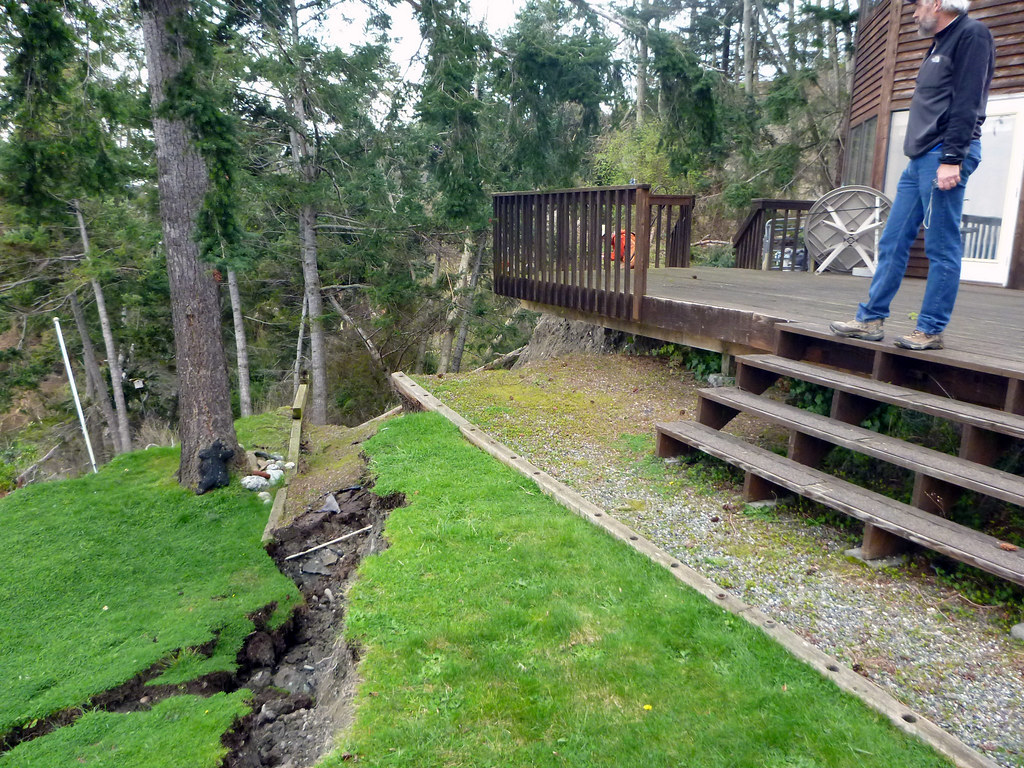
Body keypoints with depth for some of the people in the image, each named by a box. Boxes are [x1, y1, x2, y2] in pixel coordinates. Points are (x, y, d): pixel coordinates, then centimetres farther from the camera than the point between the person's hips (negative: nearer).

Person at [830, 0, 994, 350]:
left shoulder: (972, 34, -5)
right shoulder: (940, 44, 23)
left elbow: (967, 102, -15)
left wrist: (951, 159, -21)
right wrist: (927, 157, 20)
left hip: (944, 156, -10)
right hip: (920, 158, 10)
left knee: (942, 248, -5)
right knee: (892, 242, 7)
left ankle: (931, 331, 0)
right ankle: (871, 320, 11)